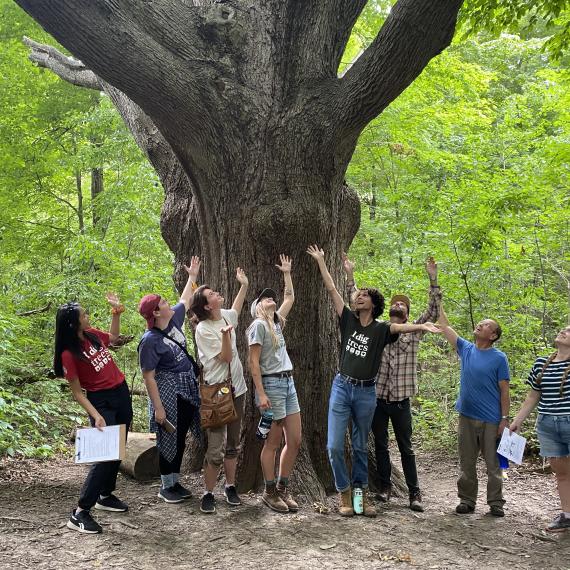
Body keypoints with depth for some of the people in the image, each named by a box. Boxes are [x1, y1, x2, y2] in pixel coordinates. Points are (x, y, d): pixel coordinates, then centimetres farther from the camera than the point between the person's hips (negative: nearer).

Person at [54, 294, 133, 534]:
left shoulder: (93, 334, 1)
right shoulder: (69, 354, -19)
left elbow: (113, 337, 25)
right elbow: (77, 392, -16)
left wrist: (116, 312, 12)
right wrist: (96, 416, -25)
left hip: (122, 393, 8)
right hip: (101, 402, -8)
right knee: (104, 454, -13)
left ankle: (105, 496, 33)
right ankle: (80, 513, -7)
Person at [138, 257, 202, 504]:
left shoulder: (174, 319, 3)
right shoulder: (150, 340, -19)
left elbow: (186, 300, 23)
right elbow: (148, 376, -18)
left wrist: (192, 276, 26)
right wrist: (158, 408, -19)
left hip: (187, 388, 8)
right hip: (168, 392, -8)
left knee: (181, 437, 13)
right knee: (169, 439, 1)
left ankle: (175, 482, 25)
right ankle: (166, 486, 15)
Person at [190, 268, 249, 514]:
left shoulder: (226, 316, 4)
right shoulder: (203, 329, -16)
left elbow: (236, 310, 31)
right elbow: (225, 357, -17)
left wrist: (244, 285, 24)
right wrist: (226, 335, -34)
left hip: (237, 389, 7)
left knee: (232, 444, 15)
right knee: (216, 449, -5)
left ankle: (230, 487, 26)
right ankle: (208, 494, 8)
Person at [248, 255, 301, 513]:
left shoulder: (277, 322, 15)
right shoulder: (258, 325, -6)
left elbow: (289, 298, 32)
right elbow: (253, 362, -12)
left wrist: (287, 274, 29)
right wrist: (261, 394, -17)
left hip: (288, 383, 8)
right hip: (272, 385, -8)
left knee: (295, 441, 6)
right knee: (273, 443, -1)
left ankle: (283, 489, 18)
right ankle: (270, 492, 11)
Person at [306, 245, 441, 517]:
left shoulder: (381, 329, 0)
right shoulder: (348, 320, 4)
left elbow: (401, 326, -21)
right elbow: (332, 289, 5)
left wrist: (422, 326, -41)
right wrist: (320, 260, 7)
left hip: (366, 392, -1)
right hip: (342, 387, 1)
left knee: (361, 448, 11)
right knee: (334, 446, -5)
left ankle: (361, 494, 22)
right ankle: (344, 494, 9)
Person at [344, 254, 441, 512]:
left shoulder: (413, 332, 6)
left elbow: (433, 312, -4)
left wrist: (433, 280, -13)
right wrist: (350, 276, -3)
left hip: (401, 399, -1)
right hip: (377, 397, 1)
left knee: (406, 447, 3)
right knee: (380, 445, 10)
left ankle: (414, 492, 9)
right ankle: (385, 486, 22)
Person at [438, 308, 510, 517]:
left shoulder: (499, 358, -4)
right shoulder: (466, 349, 7)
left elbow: (504, 390, -5)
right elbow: (445, 327, 9)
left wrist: (504, 418, -10)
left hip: (491, 420, -4)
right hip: (467, 417, 4)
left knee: (493, 464, 4)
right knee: (467, 463, 10)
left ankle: (496, 503, 14)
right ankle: (467, 500, 19)